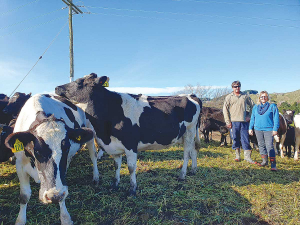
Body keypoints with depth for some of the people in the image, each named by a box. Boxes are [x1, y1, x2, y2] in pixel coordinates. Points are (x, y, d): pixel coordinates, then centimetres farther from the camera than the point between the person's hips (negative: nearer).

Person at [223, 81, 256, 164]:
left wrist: (249, 116, 6)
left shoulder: (245, 96, 10)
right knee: (235, 138, 5)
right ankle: (237, 156, 19)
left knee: (245, 138, 1)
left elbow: (252, 106, 18)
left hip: (244, 121, 1)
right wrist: (228, 122, -6)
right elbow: (225, 109, 0)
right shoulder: (229, 97, 5)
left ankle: (247, 156, 7)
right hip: (234, 121, -1)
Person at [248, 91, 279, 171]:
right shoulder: (256, 107, 11)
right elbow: (252, 118, 15)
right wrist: (250, 128, 11)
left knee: (270, 146, -9)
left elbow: (276, 119, -3)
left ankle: (273, 165, -6)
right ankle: (264, 161, 27)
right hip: (258, 129, 5)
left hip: (268, 129, -4)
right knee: (261, 145, 12)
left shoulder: (272, 106, -1)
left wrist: (275, 129, -8)